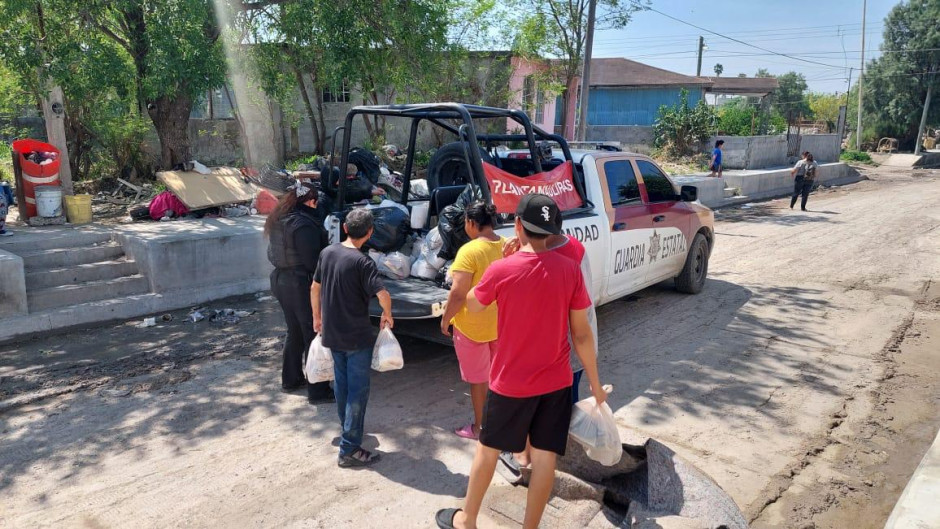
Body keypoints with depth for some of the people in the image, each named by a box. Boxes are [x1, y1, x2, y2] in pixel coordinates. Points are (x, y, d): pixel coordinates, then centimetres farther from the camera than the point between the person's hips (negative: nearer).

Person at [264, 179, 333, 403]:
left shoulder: (279, 220, 7)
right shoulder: (304, 224, -21)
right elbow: (313, 261, -21)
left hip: (281, 281, 9)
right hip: (302, 285, -9)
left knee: (295, 332, 23)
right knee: (314, 336, 0)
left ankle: (290, 380, 35)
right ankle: (318, 391, 6)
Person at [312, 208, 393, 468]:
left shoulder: (327, 252, 0)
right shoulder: (362, 262, -19)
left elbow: (315, 289, 9)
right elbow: (383, 295, -28)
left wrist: (317, 317, 22)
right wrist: (387, 315, -8)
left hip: (332, 333, 7)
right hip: (357, 336, -7)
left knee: (341, 383, 22)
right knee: (358, 389, 2)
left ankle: (349, 426, 40)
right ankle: (349, 449, 4)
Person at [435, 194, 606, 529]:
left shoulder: (501, 270, -17)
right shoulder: (570, 269, -9)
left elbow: (473, 306, 3)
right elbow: (581, 333, -4)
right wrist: (594, 383, 6)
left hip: (510, 382, -2)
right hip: (556, 382, 2)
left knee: (488, 450, 17)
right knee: (545, 456, 12)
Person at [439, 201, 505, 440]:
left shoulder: (469, 251, -23)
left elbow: (458, 294, -22)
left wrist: (446, 319, -8)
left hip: (473, 326, -6)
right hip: (501, 323, 6)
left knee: (479, 379, 10)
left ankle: (479, 427, 24)